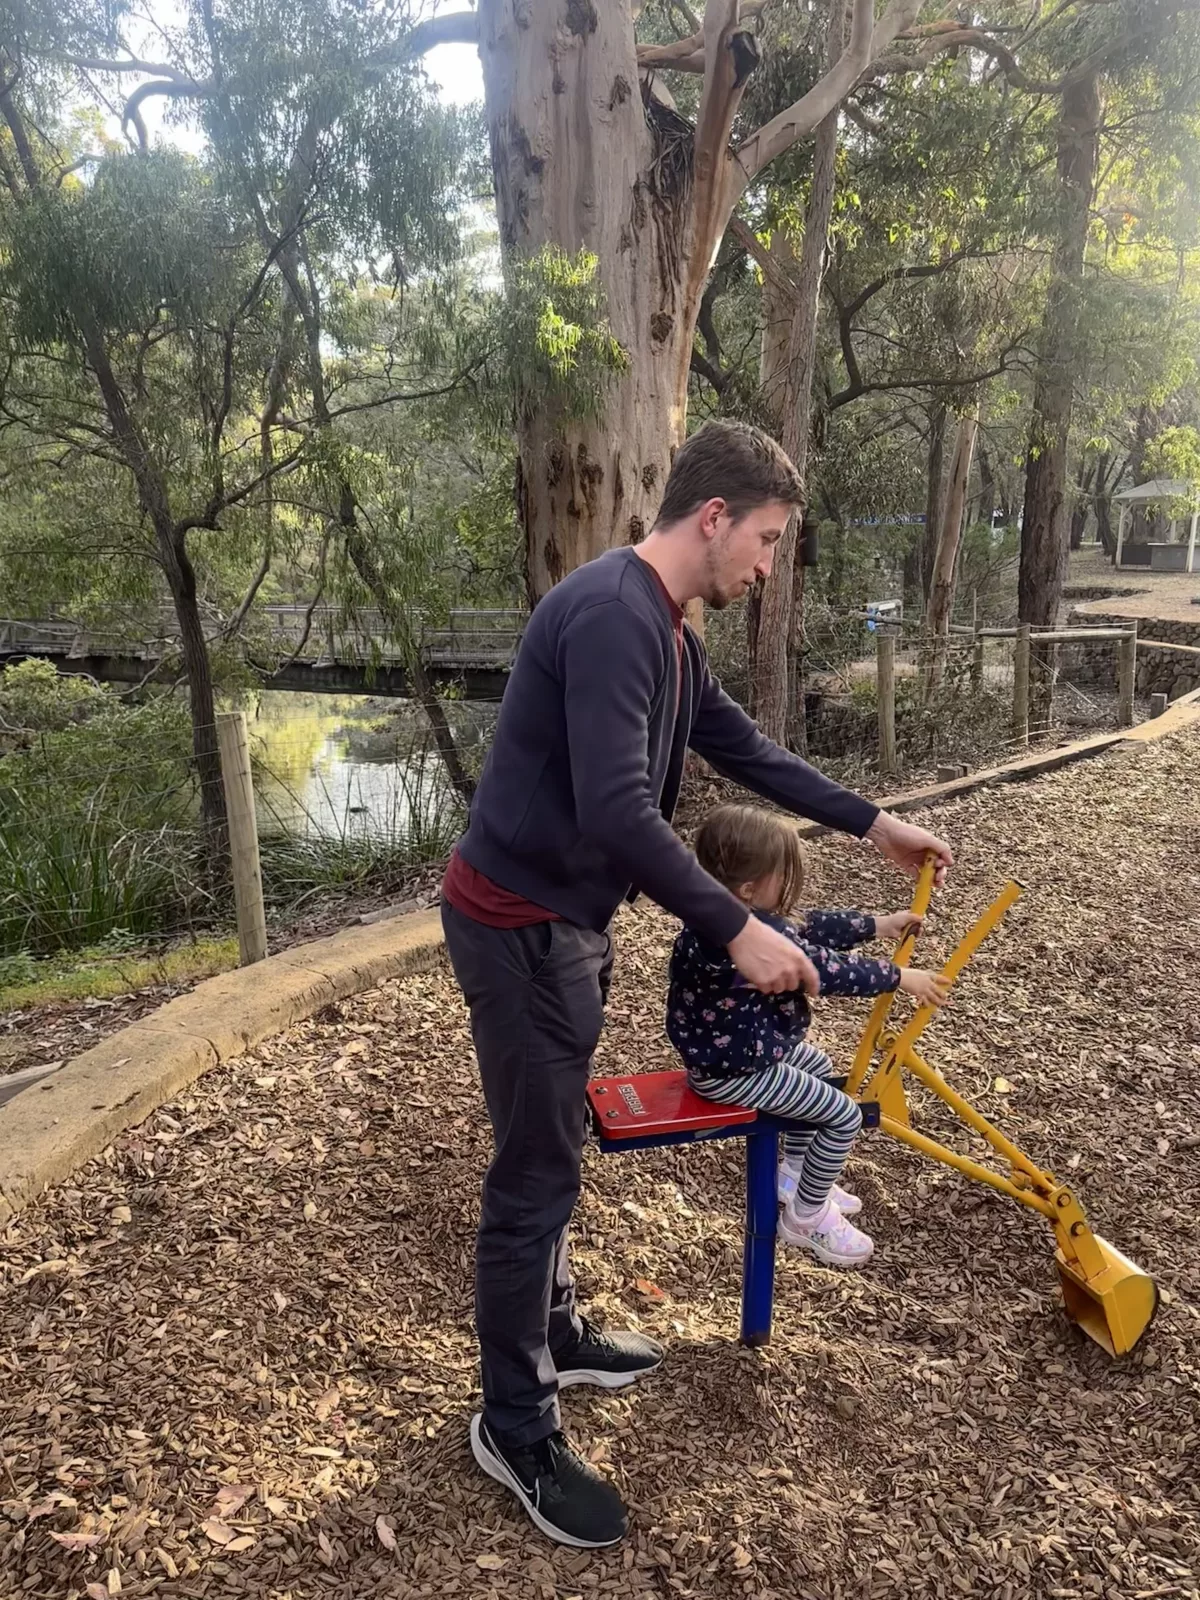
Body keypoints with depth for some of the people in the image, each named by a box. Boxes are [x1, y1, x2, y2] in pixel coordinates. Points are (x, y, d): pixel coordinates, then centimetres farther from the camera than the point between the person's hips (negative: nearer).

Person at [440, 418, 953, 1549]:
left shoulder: (667, 632, 10)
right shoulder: (611, 611, -23)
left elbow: (745, 749, 20)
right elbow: (616, 809, -31)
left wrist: (871, 823, 22)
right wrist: (734, 928, -24)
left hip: (567, 923, 10)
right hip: (520, 929, -10)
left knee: (550, 1154, 22)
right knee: (535, 1176, 2)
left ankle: (552, 1335, 42)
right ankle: (514, 1428, 20)